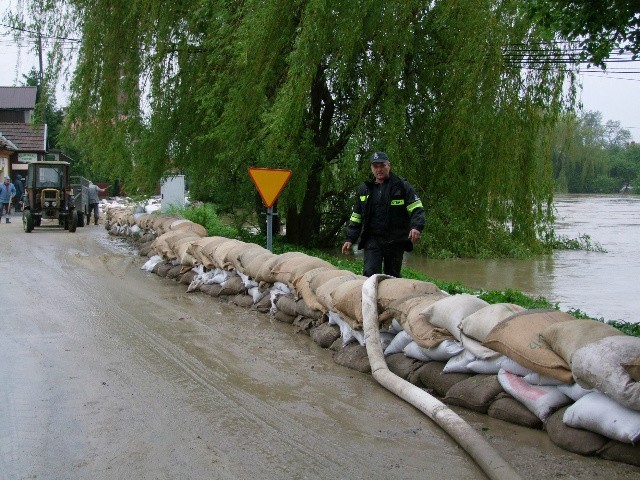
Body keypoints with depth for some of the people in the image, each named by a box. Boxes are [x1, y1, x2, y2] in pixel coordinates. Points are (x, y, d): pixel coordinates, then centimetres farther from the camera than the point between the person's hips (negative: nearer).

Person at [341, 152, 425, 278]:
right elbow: (356, 217, 19)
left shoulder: (402, 186, 4)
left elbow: (417, 209, -3)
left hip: (395, 240, -2)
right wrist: (350, 239, 11)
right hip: (372, 240, 2)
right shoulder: (364, 189, 14)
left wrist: (416, 227, -21)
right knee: (370, 274, -12)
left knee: (392, 276, 8)